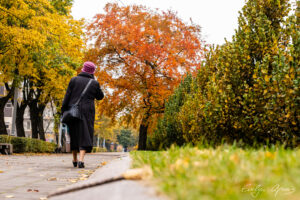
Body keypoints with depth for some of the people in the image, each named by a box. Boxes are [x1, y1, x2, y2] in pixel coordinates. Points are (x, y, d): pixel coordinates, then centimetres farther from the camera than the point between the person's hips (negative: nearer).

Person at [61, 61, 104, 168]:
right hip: (87, 112, -2)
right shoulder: (94, 83, 2)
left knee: (74, 135, 15)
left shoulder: (74, 80, 3)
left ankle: (75, 160, 24)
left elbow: (67, 96, -1)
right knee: (84, 136, -1)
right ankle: (81, 160, -19)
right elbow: (100, 96, 16)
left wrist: (63, 110, 2)